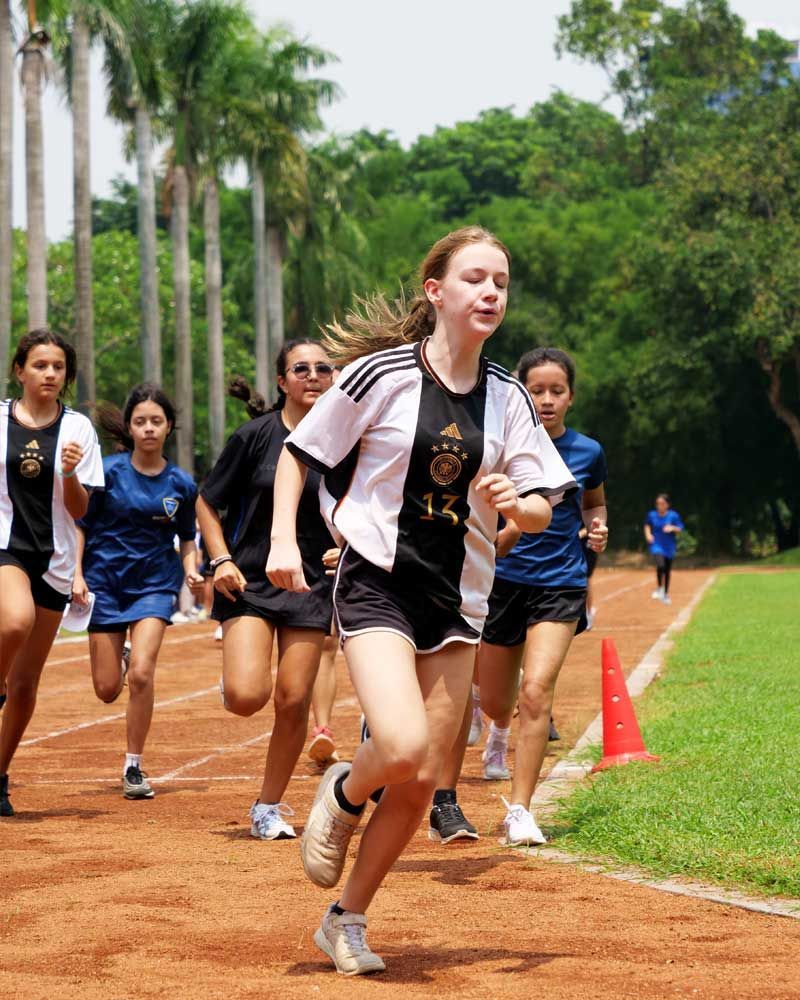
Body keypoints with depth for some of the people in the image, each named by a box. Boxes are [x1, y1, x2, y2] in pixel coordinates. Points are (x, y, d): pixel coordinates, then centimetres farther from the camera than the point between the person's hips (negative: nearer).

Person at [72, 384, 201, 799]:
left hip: (155, 582, 0)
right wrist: (77, 574, -11)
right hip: (106, 580, 0)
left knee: (141, 674, -19)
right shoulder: (108, 471, -7)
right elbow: (81, 525, 0)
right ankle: (120, 655, 41)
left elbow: (187, 539, 12)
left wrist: (191, 569, -7)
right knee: (107, 689, 2)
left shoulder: (181, 483, -1)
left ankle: (133, 767, -4)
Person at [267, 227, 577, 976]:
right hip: (376, 584, -5)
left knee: (422, 781, 4)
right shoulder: (383, 373, -7)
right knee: (403, 749, -24)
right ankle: (343, 794, 12)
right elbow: (297, 453, 2)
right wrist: (283, 540, -10)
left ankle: (346, 921, 22)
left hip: (457, 600, 5)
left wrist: (514, 503, -14)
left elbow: (541, 511, 8)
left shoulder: (507, 398, 4)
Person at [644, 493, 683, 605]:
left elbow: (680, 529, -1)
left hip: (669, 546, 1)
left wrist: (672, 528, -21)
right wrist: (648, 534, -2)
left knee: (667, 570, 11)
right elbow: (647, 525, 16)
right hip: (657, 545, -1)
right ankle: (659, 588, -4)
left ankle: (666, 594, 29)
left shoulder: (673, 515, -5)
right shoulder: (652, 515, -2)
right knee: (660, 565, -25)